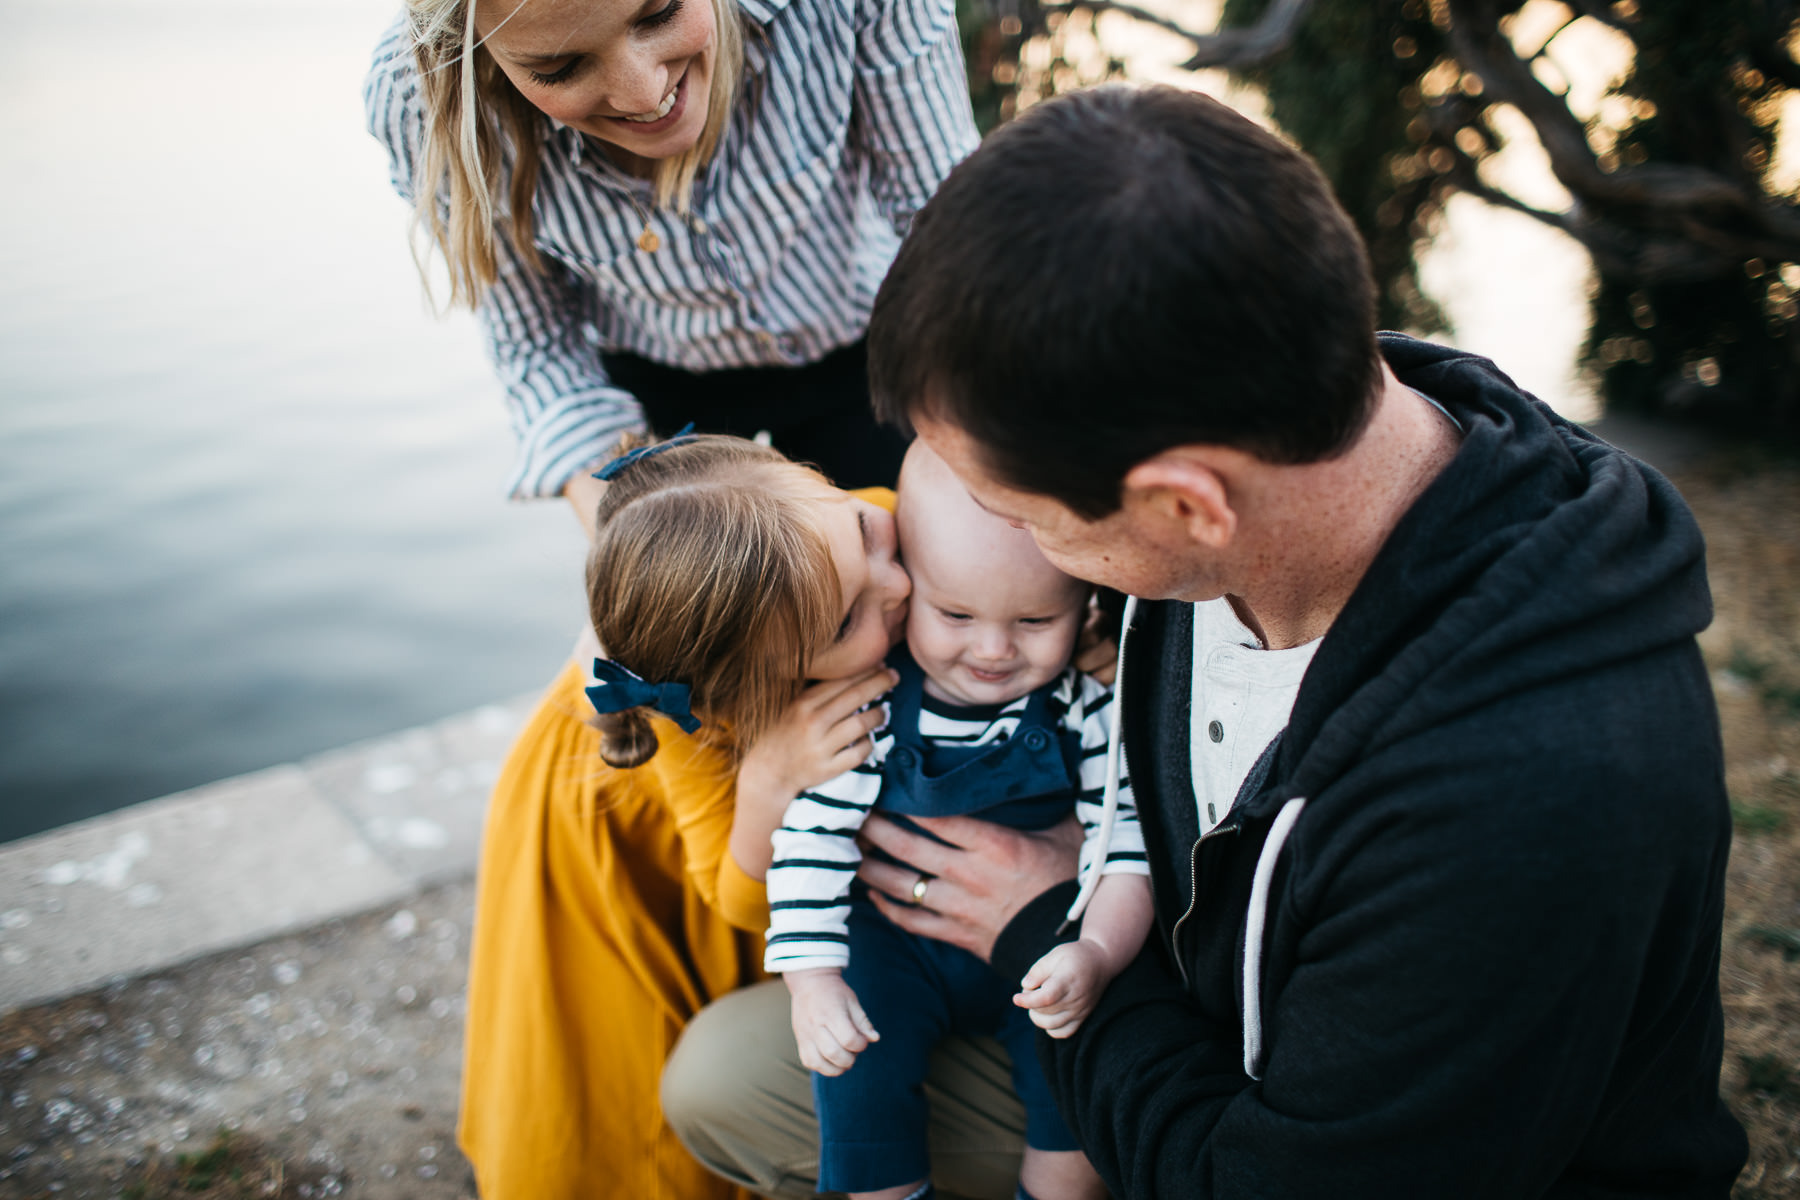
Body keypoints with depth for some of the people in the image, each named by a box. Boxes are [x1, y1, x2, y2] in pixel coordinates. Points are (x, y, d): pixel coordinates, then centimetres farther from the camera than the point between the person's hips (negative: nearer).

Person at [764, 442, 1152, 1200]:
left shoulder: (1089, 708, -15)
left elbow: (1127, 847, -13)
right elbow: (812, 837, -13)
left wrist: (1097, 955, -30)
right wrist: (813, 978, -20)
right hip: (896, 942, 0)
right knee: (858, 1058, -20)